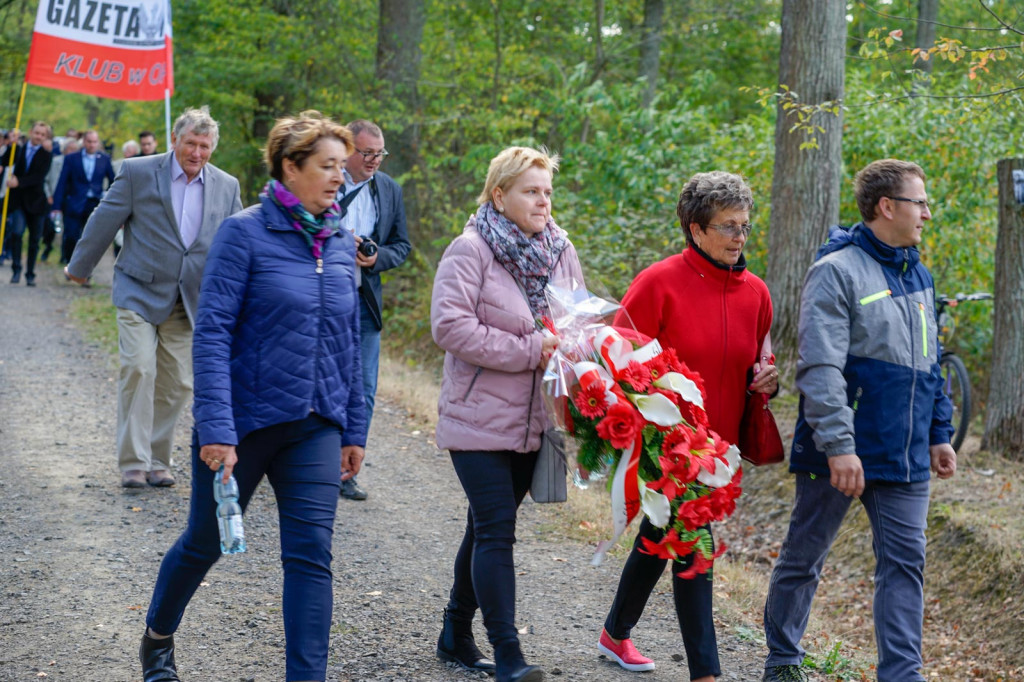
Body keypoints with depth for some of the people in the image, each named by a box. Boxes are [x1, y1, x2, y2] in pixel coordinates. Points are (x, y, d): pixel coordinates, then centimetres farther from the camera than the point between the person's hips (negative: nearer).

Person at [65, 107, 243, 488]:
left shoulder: (226, 186, 4)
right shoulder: (138, 172, -5)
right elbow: (105, 221, 2)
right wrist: (80, 267, 9)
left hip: (189, 300, 3)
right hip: (139, 292, -3)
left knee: (177, 382, 4)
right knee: (139, 369, -14)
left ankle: (157, 460, 17)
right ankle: (133, 463, -6)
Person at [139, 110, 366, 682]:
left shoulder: (341, 243, 6)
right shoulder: (246, 232, -10)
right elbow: (213, 332, -15)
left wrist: (355, 428, 12)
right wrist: (216, 427, -22)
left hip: (316, 428, 4)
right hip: (246, 419, -4)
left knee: (312, 555, -5)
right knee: (206, 542, 14)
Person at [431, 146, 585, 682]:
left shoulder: (561, 251, 9)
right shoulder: (470, 250, -11)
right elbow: (450, 325, -20)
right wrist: (530, 351, -20)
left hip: (531, 421, 6)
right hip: (480, 418, -6)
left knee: (487, 528, 15)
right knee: (496, 532, -10)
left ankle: (457, 634, 28)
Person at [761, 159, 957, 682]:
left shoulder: (918, 277, 14)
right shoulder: (837, 271, -11)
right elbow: (821, 367, -19)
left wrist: (938, 434, 20)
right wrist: (838, 445, -26)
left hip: (905, 459, 7)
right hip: (840, 453, -6)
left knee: (904, 564, 2)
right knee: (803, 558, 8)